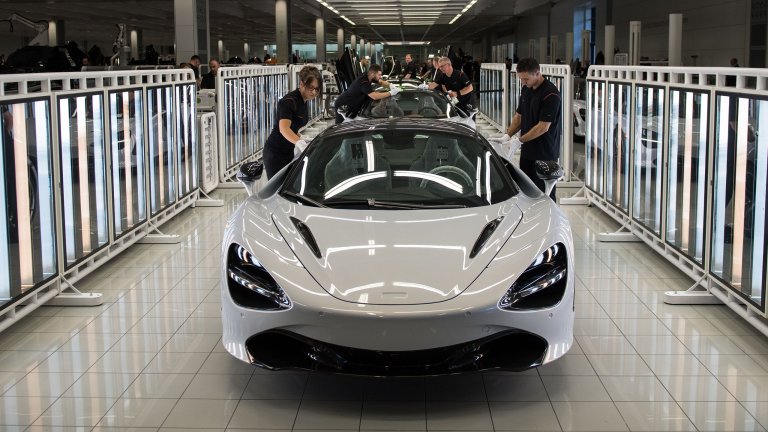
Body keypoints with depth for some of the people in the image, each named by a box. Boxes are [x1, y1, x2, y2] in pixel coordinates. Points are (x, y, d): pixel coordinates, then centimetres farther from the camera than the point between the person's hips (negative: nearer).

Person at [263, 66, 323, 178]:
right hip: (275, 154, -9)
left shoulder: (303, 101, 7)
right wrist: (300, 142, -52)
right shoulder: (289, 101, -20)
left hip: (288, 153, 9)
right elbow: (284, 128, -37)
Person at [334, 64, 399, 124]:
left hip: (352, 106, 10)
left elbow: (382, 82, 14)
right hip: (343, 106, -10)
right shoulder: (364, 82, -32)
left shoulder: (368, 77, -2)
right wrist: (390, 93, -35)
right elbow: (375, 97, -41)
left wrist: (390, 85, -9)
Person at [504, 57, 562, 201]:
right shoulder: (526, 90, 8)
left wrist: (519, 140, -21)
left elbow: (543, 127, -21)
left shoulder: (550, 94, -18)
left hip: (545, 153, -8)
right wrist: (508, 135, -1)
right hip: (527, 151, 8)